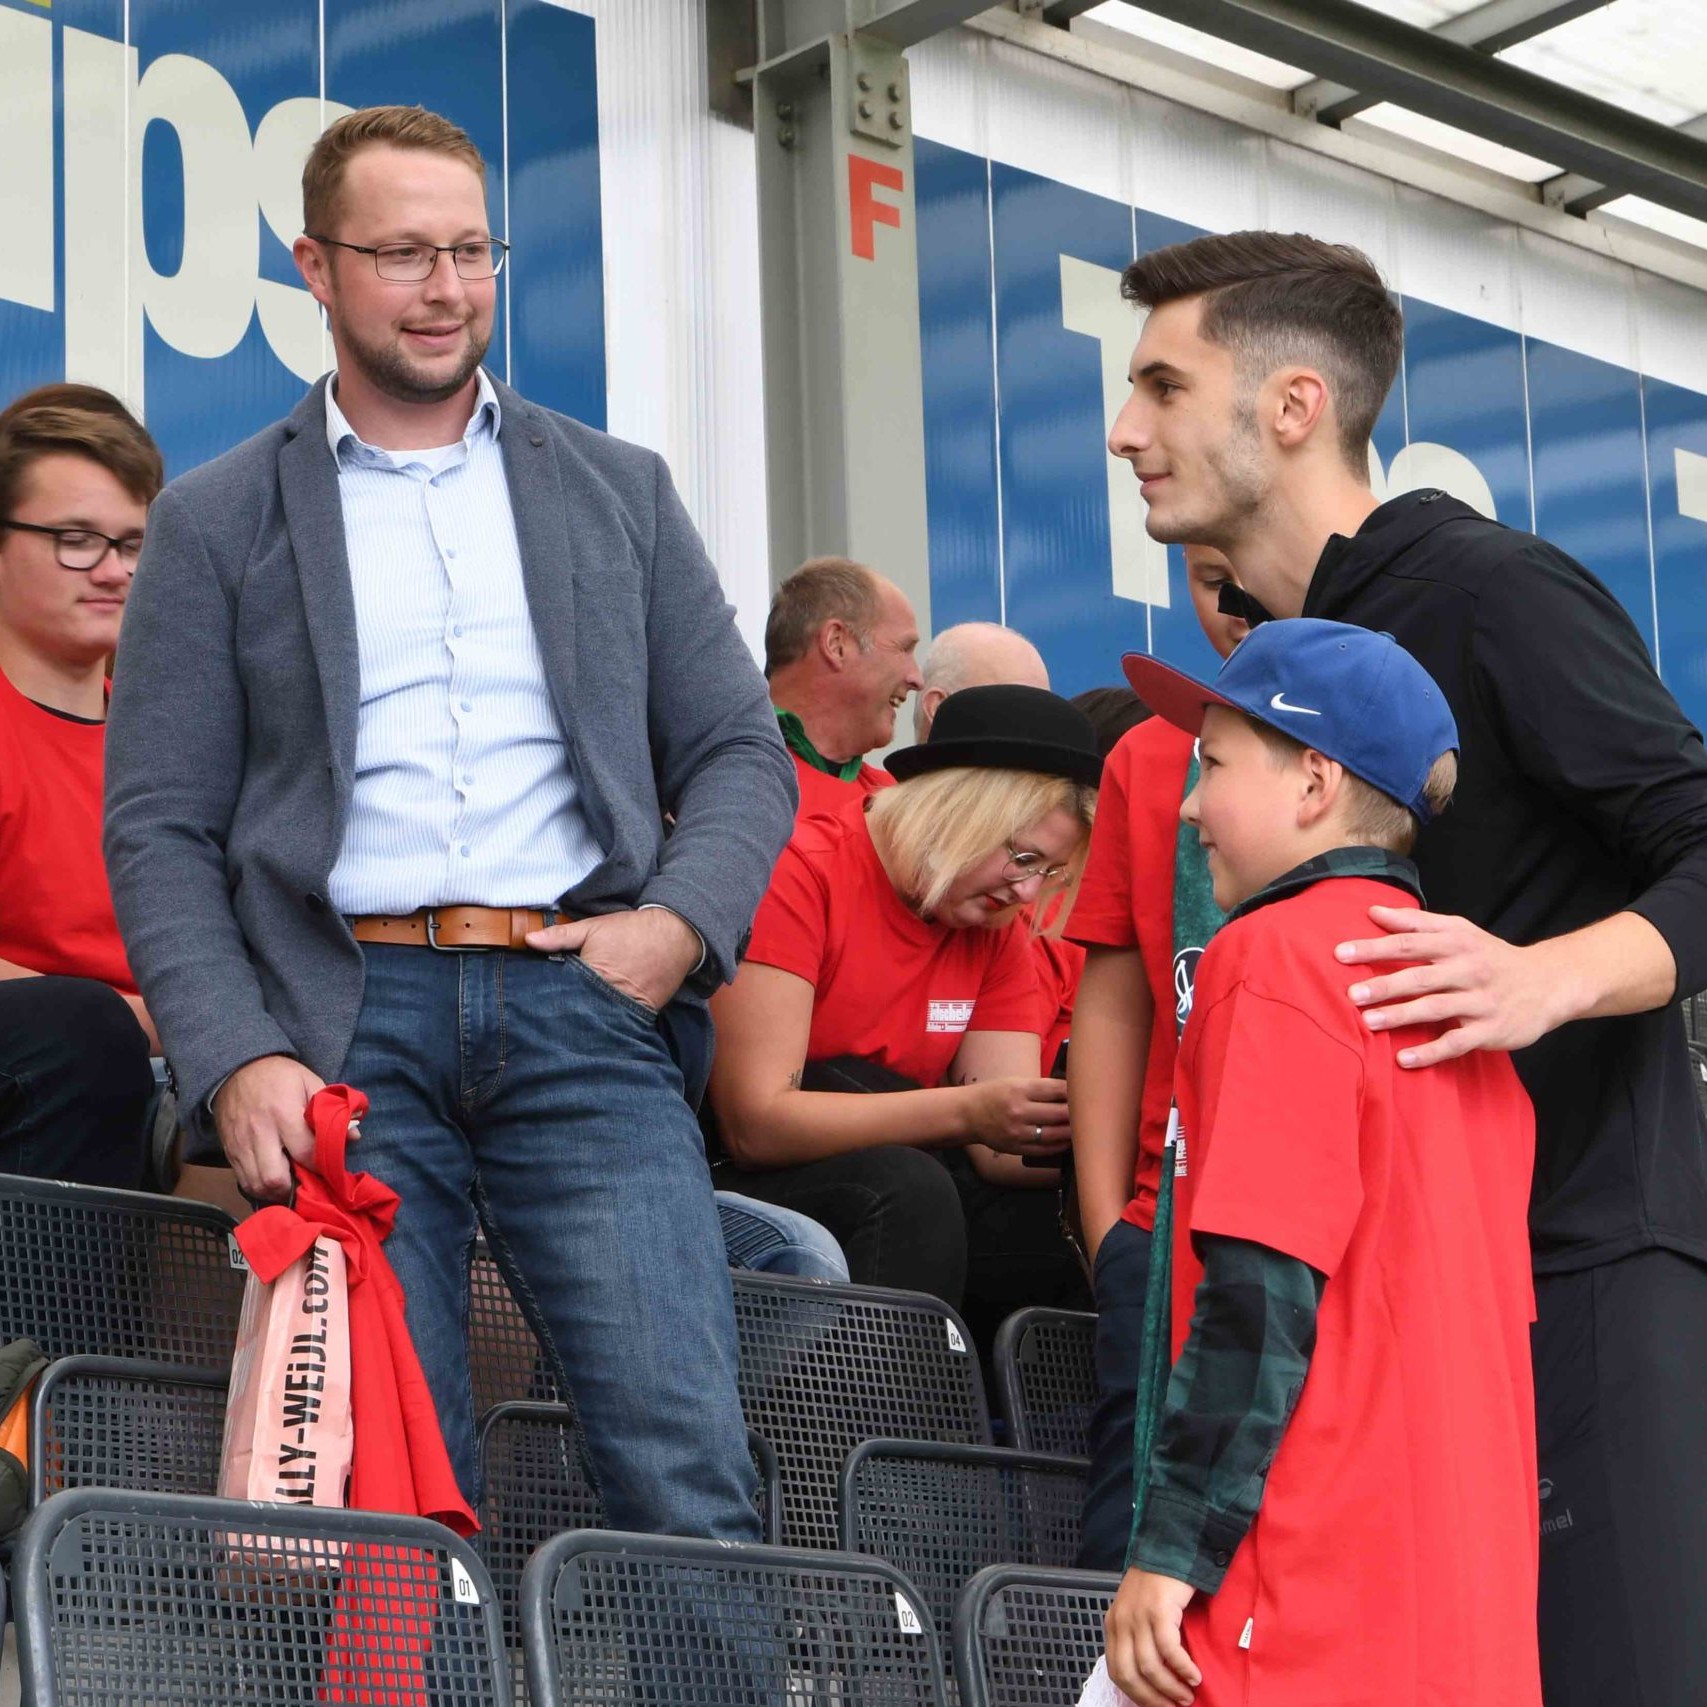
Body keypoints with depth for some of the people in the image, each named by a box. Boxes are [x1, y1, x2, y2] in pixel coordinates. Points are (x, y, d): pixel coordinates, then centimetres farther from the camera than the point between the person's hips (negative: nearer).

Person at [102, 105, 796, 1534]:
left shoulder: (619, 492, 19)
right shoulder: (218, 521, 12)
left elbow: (741, 753, 16)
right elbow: (158, 827, 6)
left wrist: (681, 923, -4)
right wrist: (236, 1063, -9)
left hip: (584, 1004, 1)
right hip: (349, 1020, -1)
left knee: (686, 1462, -11)